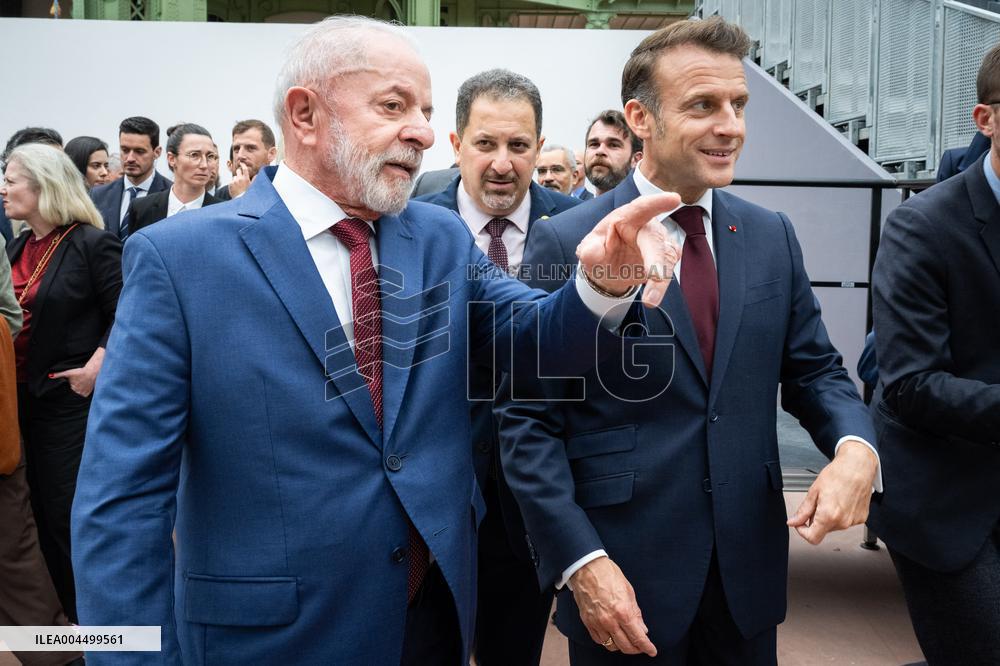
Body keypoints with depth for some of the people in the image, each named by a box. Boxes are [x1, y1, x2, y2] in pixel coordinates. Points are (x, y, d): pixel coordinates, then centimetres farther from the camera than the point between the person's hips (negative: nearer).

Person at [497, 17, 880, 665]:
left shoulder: (772, 235, 3)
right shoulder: (564, 243, -10)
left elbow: (814, 369, 8)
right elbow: (529, 420, -10)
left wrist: (855, 445, -13)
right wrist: (580, 561, -16)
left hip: (750, 568, 4)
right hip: (624, 575, -4)